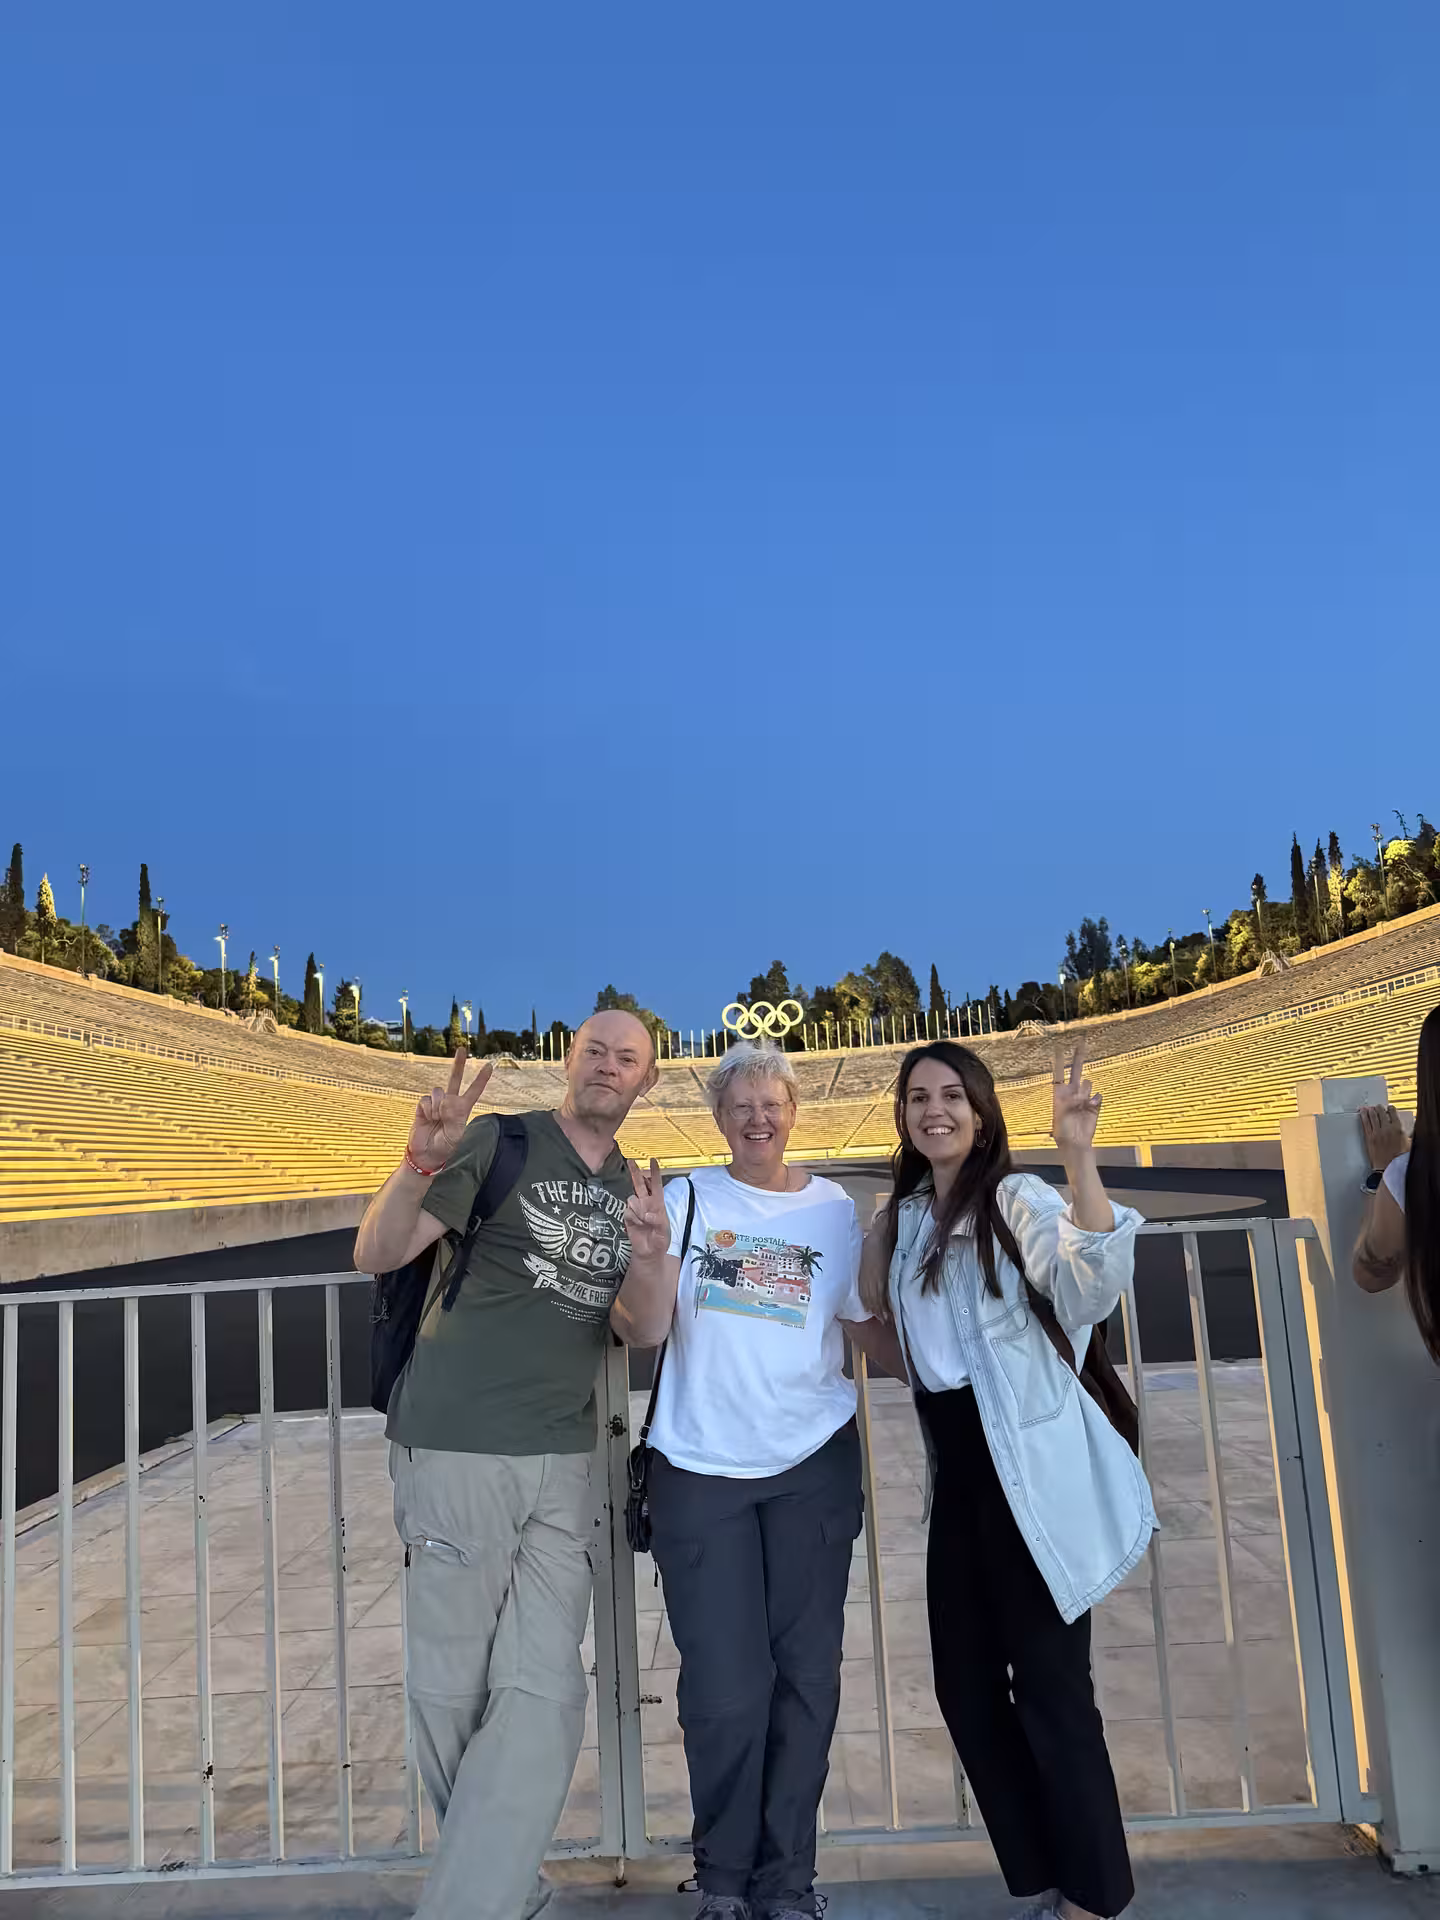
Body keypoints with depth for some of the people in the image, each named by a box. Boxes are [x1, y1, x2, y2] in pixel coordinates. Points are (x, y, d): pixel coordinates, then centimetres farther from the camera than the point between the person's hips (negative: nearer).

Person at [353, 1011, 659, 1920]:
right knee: (452, 1688, 7)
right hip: (456, 1448, -4)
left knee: (543, 1693, 0)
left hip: (562, 1464, 4)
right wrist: (423, 1159, -31)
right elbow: (378, 1254, -12)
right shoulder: (500, 1144, -5)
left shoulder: (632, 1187, 11)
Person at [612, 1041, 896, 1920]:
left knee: (805, 1677, 9)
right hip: (699, 1469, -1)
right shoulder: (687, 1197, -1)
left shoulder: (834, 1207, 4)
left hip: (814, 1462, 2)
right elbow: (645, 1331, -7)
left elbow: (866, 1327, 8)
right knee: (725, 1688, 2)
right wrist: (651, 1251, -24)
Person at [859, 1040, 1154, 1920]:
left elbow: (1096, 1287, -28)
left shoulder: (1019, 1199, -10)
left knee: (1049, 1685, 0)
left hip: (1029, 1473, -7)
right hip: (957, 1475, 8)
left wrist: (1079, 1155, -37)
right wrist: (878, 1240, 8)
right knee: (965, 1685, 13)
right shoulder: (906, 1218, 11)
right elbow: (883, 1323, 23)